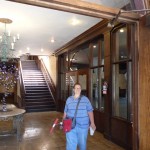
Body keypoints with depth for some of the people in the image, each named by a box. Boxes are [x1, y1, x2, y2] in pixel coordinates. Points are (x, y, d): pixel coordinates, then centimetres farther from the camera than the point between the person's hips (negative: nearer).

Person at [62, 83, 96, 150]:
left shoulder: (85, 99, -1)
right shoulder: (69, 99, 5)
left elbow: (90, 112, -2)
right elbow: (65, 112, 12)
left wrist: (92, 123, -8)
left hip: (83, 126, 0)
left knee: (82, 144, 14)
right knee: (70, 145, 1)